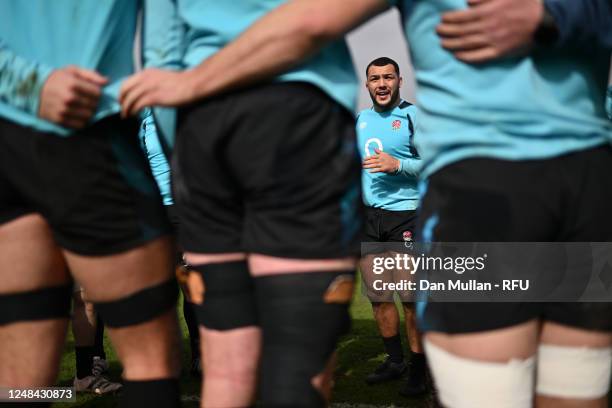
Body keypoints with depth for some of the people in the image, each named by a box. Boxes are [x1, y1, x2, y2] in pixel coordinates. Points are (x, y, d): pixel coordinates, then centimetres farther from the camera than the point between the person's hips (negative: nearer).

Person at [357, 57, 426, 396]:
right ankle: (394, 360, 24)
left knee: (412, 297, -7)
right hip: (368, 217, 6)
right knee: (377, 296, 10)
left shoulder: (413, 116, -4)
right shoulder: (360, 119, 15)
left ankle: (418, 369, 4)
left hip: (405, 215, -6)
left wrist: (397, 164, -21)